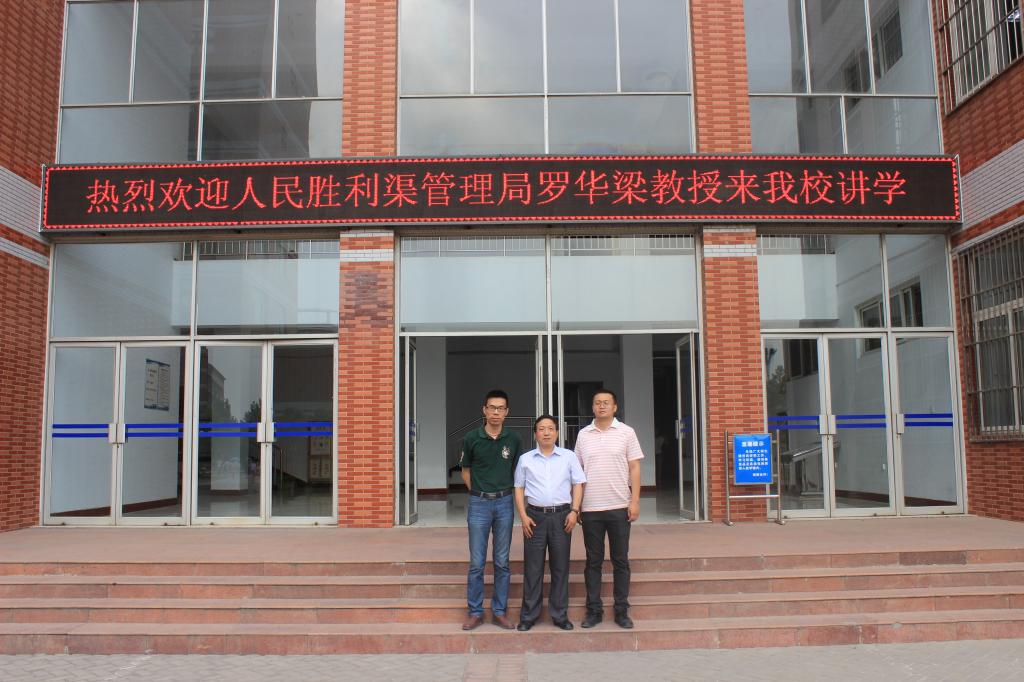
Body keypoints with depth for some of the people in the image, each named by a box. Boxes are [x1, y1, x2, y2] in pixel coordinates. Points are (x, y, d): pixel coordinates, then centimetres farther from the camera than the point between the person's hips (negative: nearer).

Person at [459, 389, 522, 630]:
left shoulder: (514, 440, 1)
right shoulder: (471, 438, -3)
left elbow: (517, 472, 11)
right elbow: (466, 472, 9)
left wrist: (503, 493, 5)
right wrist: (480, 493, 5)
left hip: (504, 503, 1)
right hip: (479, 504, -1)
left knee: (502, 562, 8)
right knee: (476, 562, 3)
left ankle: (500, 611, 19)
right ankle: (475, 612, 15)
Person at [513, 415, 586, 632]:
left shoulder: (568, 457, 7)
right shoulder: (525, 459, 7)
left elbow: (578, 485, 7)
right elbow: (519, 489, 9)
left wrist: (574, 511, -4)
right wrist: (523, 516, -1)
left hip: (561, 516, 0)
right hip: (535, 516, 0)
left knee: (561, 567, 5)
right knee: (532, 568, 2)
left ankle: (560, 615, 16)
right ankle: (528, 615, 11)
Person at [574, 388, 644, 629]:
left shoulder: (626, 433, 1)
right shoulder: (583, 434, 6)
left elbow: (634, 468, 1)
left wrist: (635, 501, -6)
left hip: (619, 507, -1)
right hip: (590, 508, 1)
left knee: (621, 561, 7)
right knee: (593, 562, 8)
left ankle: (621, 611, 16)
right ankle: (594, 610, 17)